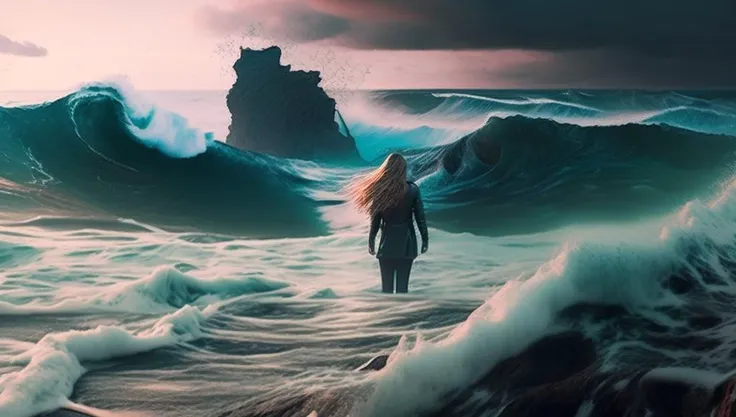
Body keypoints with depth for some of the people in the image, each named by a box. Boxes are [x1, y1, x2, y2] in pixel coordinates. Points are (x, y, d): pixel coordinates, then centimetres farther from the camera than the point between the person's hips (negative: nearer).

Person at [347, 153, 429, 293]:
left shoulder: (380, 190, -7)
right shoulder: (412, 189, -6)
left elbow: (375, 218, -3)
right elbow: (420, 216, -3)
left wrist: (371, 240, 7)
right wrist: (425, 239, 6)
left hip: (387, 243, 0)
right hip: (406, 243, 0)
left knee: (386, 286, 7)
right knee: (402, 285, 4)